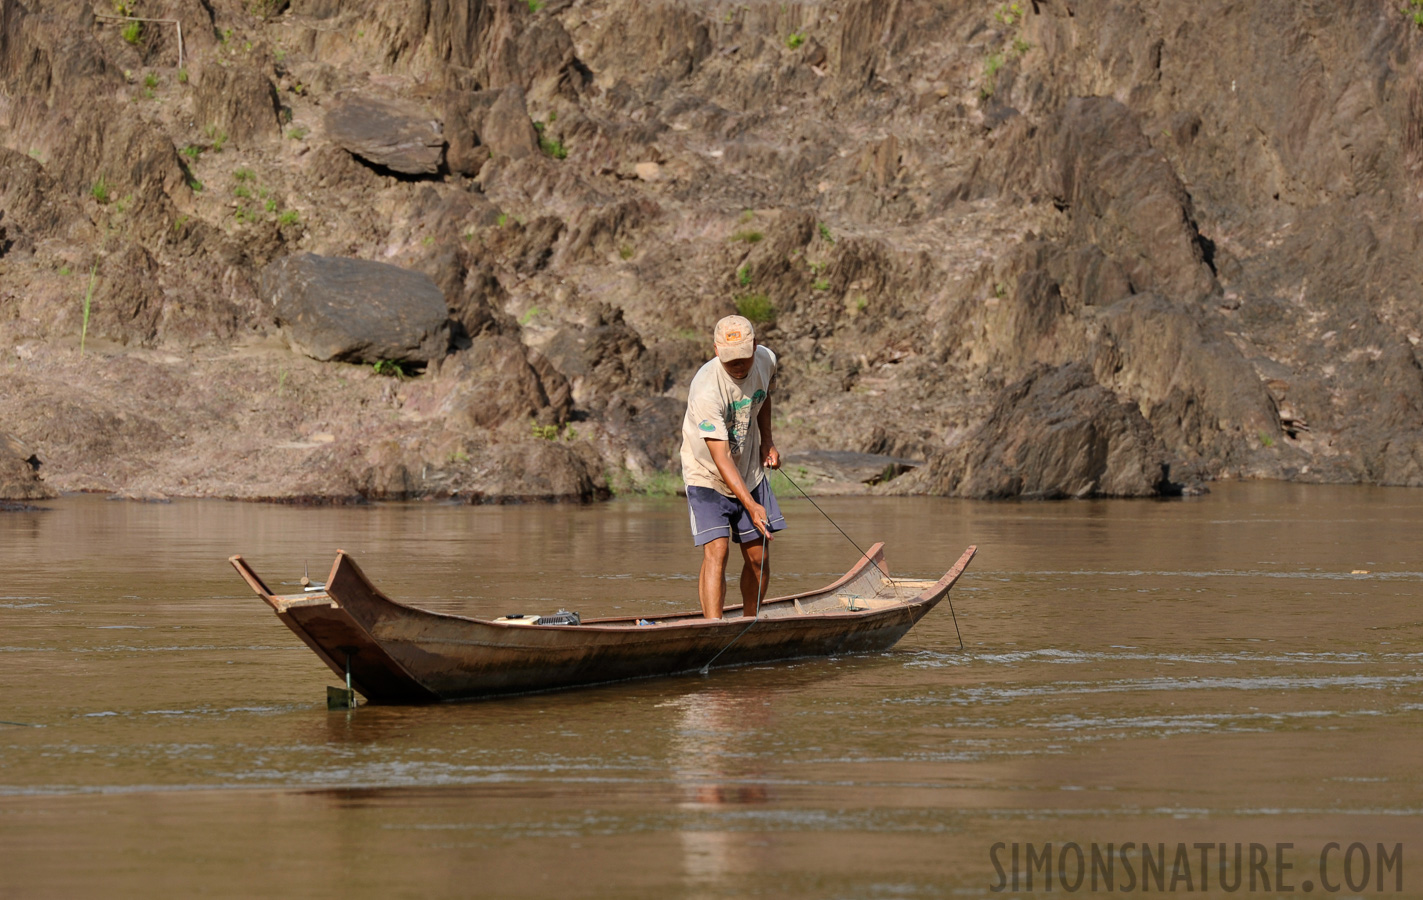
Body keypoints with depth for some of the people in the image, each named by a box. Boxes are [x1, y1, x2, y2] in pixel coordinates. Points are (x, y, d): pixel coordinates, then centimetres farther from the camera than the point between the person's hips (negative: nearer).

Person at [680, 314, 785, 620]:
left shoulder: (765, 360, -10)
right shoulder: (706, 390, -31)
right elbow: (721, 458, -33)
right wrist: (751, 506, -39)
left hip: (750, 474, 6)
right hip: (708, 477, -6)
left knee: (758, 557, 5)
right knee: (716, 551, -20)